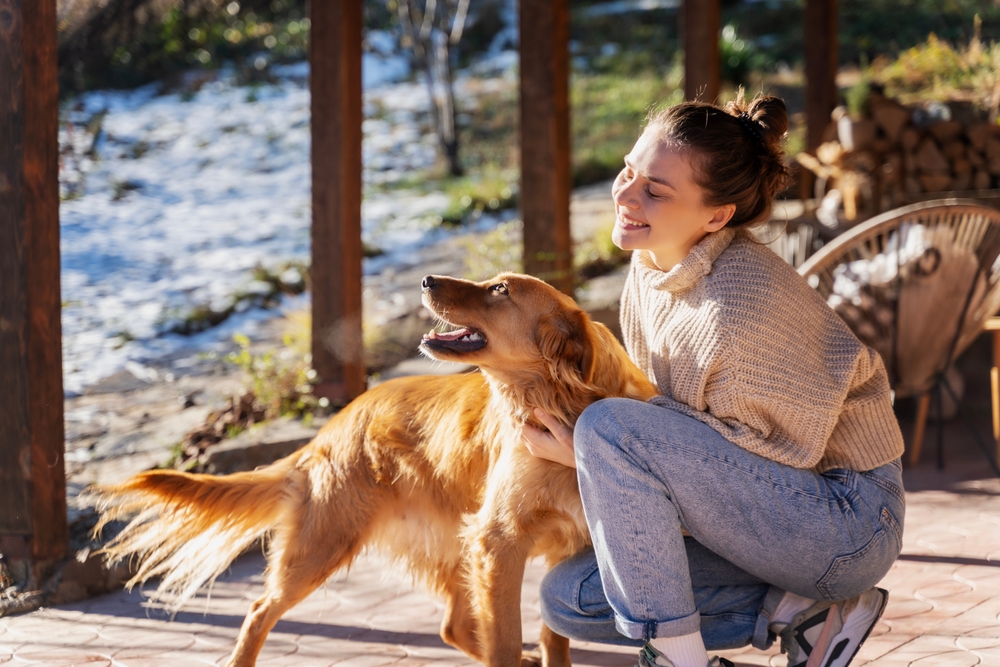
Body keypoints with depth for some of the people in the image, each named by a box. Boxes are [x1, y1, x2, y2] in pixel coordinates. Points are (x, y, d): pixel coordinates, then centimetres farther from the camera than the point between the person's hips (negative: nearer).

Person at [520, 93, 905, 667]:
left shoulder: (742, 304, -27)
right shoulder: (652, 266, 0)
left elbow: (734, 464, -17)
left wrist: (584, 455, -14)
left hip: (847, 524, -9)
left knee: (608, 426, -25)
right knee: (568, 597, 3)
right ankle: (802, 611, 2)